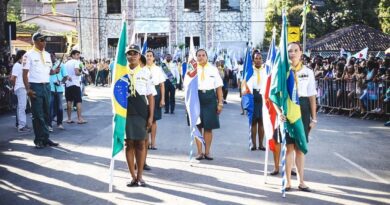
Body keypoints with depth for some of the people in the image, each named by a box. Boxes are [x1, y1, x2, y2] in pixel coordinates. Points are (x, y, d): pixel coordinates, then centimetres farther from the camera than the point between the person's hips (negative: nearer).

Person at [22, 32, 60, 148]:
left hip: (46, 86, 6)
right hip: (35, 86, -6)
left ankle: (45, 138, 18)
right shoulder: (29, 55, -7)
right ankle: (39, 140, 5)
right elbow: (25, 73, -9)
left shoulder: (47, 55, 12)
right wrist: (28, 89, -17)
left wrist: (55, 71, -4)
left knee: (46, 114, 11)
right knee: (38, 115, -3)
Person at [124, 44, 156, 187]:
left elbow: (151, 96, 1)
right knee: (129, 143, 5)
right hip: (125, 111, 1)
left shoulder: (146, 72, 1)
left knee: (140, 143, 4)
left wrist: (151, 116, -3)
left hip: (141, 111, -1)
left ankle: (139, 176, 15)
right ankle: (133, 176, 14)